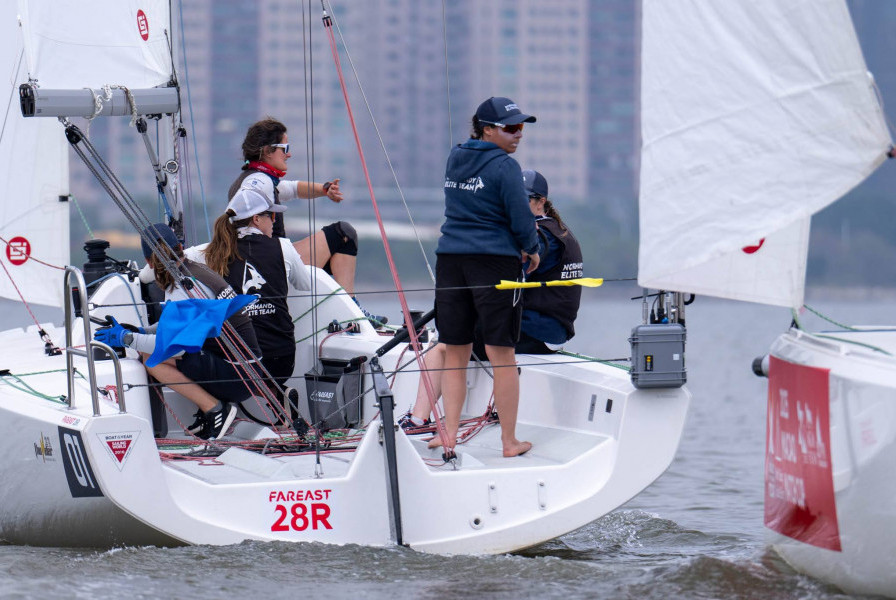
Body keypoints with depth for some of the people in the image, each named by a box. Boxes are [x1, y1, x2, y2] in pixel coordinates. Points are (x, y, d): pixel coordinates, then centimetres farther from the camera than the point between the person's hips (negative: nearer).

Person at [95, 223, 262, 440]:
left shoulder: (183, 287, -16)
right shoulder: (198, 270, 11)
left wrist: (127, 339, -14)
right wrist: (143, 332, 13)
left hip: (236, 380, -9)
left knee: (152, 357, -14)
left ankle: (214, 408, -7)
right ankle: (210, 405, 9)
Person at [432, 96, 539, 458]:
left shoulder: (454, 159, 12)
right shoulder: (504, 167, -10)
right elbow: (521, 219, -11)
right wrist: (531, 250, 10)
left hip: (450, 259, 6)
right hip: (495, 262, -6)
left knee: (454, 353, 10)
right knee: (502, 354, 0)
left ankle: (450, 433, 6)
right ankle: (510, 442, 4)